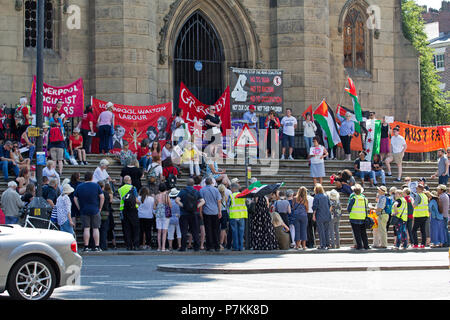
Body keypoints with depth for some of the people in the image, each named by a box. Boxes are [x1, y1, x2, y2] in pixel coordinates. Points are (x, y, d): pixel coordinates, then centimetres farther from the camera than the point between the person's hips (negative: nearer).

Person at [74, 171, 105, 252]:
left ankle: (86, 246, -3)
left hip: (84, 210, 1)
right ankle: (97, 246, 0)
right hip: (95, 210, -1)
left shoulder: (79, 187, 4)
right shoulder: (96, 186, -1)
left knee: (86, 228, 1)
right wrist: (100, 207, 3)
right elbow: (102, 197, -5)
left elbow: (75, 199, 3)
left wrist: (79, 208, 7)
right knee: (96, 228, 3)